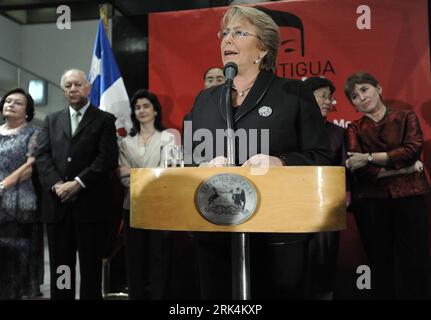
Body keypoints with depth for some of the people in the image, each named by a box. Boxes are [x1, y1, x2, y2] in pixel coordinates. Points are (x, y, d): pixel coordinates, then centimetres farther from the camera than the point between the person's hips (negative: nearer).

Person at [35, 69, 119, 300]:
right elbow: (42, 156, 6)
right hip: (57, 204, 4)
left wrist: (78, 183, -15)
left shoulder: (104, 120, 5)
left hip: (90, 204, -3)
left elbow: (108, 157, -7)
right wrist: (57, 184, -10)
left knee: (91, 267, 3)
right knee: (60, 267, 9)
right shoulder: (51, 121, 18)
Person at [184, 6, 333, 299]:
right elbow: (184, 161, 12)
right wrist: (204, 167, -10)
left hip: (277, 236, -3)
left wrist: (280, 163, -21)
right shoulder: (205, 100, 14)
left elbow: (322, 159, -3)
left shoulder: (294, 93, 2)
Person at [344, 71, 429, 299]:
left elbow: (412, 150, -9)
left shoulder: (406, 117, 9)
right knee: (381, 265, 10)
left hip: (408, 197, 0)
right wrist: (403, 169, -9)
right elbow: (357, 169, -6)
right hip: (370, 203, 1)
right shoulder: (354, 129, 8)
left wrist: (370, 157, -12)